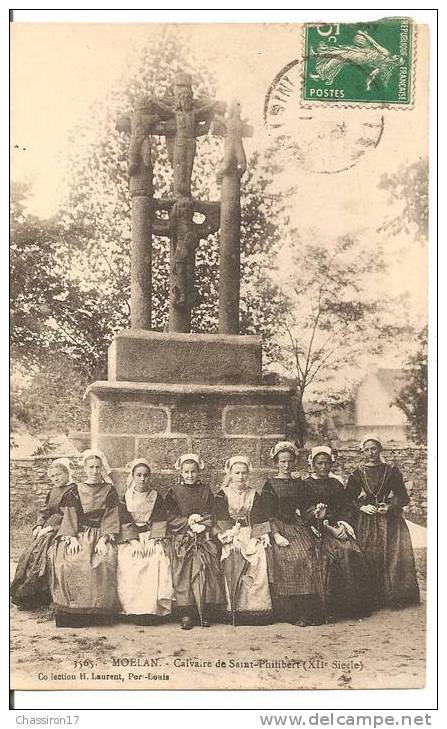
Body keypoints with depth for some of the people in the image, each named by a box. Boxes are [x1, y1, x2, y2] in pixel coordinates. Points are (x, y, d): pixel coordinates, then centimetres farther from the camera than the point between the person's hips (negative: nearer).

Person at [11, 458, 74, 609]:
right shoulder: (53, 491, 18)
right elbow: (43, 510, 19)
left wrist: (50, 527, -16)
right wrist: (39, 526, 1)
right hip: (46, 529, 8)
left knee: (42, 555, -20)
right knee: (30, 555, -2)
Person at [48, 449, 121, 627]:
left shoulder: (109, 491, 11)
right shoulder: (74, 491, 13)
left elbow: (111, 518, 4)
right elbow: (69, 517, 5)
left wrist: (104, 539, -12)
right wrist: (71, 538, -12)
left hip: (101, 536, -1)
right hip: (77, 535, 1)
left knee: (103, 562, -30)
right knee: (67, 563, -28)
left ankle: (98, 610, -21)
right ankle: (70, 611, -20)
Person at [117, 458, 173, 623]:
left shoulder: (156, 497, 12)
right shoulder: (126, 498, 10)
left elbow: (160, 522, 4)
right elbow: (125, 523, 1)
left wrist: (152, 541, -11)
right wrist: (134, 541, -12)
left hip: (152, 538, 0)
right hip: (131, 539, 0)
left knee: (157, 561, -26)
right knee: (129, 566, -25)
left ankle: (152, 609, -22)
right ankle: (133, 610, -20)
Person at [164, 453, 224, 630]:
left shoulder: (205, 491, 13)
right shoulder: (174, 492, 8)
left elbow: (211, 515, 7)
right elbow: (171, 518, 0)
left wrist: (200, 522, -11)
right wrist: (189, 522, -12)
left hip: (204, 537, 1)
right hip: (182, 538, -1)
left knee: (207, 570, -10)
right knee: (183, 573, -10)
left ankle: (206, 613, -6)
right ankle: (185, 614, -9)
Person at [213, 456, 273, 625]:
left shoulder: (254, 495, 17)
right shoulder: (222, 496, 10)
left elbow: (259, 519, 8)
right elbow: (222, 521, -1)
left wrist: (253, 538, -8)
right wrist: (235, 536, -14)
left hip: (252, 537, 2)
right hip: (230, 538, -2)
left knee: (258, 561, -25)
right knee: (233, 560, -29)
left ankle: (258, 609, -22)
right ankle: (235, 611, -26)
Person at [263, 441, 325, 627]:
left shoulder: (299, 483, 18)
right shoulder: (270, 485, 5)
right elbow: (269, 514, -2)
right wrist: (276, 535, -13)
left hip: (299, 526, 4)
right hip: (280, 528, -3)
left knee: (311, 556, -20)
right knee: (293, 558, -25)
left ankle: (311, 612, -16)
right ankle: (293, 613, -17)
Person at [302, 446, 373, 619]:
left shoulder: (336, 483, 18)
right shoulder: (307, 485, 3)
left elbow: (345, 508, 15)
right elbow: (306, 513, -4)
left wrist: (342, 525, -4)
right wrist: (329, 528, -14)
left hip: (339, 526, 4)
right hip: (320, 529, -4)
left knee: (354, 554, -18)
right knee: (340, 552, -25)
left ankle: (354, 606, -12)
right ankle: (331, 609, -21)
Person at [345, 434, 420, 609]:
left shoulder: (392, 471, 7)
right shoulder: (357, 474, 7)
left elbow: (403, 497, 7)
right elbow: (348, 499, 7)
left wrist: (389, 506, -9)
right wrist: (362, 507, -8)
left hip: (390, 518, 0)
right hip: (365, 521, 0)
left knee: (395, 553, -11)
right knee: (368, 556, -11)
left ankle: (395, 597, 1)